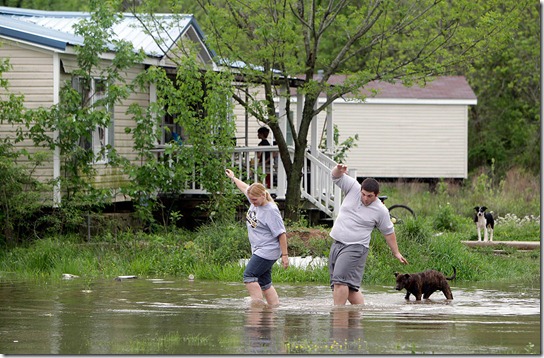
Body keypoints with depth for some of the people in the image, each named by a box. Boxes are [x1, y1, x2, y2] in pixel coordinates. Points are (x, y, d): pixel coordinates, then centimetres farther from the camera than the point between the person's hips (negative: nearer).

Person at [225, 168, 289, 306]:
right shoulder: (255, 201, 6)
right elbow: (245, 188, 27)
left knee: (249, 275, -19)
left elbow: (281, 234, -17)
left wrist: (284, 255, -17)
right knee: (264, 283, 6)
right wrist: (233, 178, 42)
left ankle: (257, 303, -23)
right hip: (259, 251, 9)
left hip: (268, 251, -9)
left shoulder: (271, 211, -18)